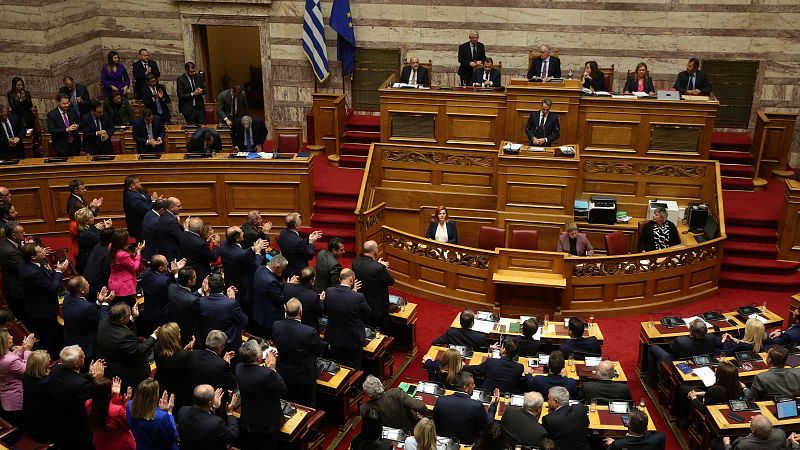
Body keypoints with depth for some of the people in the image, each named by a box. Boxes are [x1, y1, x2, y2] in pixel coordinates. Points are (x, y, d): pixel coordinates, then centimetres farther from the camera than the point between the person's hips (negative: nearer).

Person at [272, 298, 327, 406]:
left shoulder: (276, 326, -20)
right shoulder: (309, 332, -32)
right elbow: (321, 349, -13)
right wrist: (326, 344, 8)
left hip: (283, 374, 4)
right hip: (304, 377, -4)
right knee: (307, 407, 18)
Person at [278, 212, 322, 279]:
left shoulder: (283, 233, -8)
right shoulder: (298, 241, -31)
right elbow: (310, 256, -16)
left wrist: (309, 239, 8)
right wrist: (311, 242, -4)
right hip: (297, 273, -8)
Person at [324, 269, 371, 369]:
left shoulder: (329, 292, -16)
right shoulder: (358, 297, -27)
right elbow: (368, 313, -10)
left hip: (333, 338, 4)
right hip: (353, 340, -3)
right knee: (353, 369, 17)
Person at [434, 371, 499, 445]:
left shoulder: (440, 401, -13)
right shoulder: (477, 406, -22)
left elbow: (435, 424, 2)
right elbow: (486, 426, -5)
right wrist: (493, 404, 5)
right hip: (468, 444, -4)